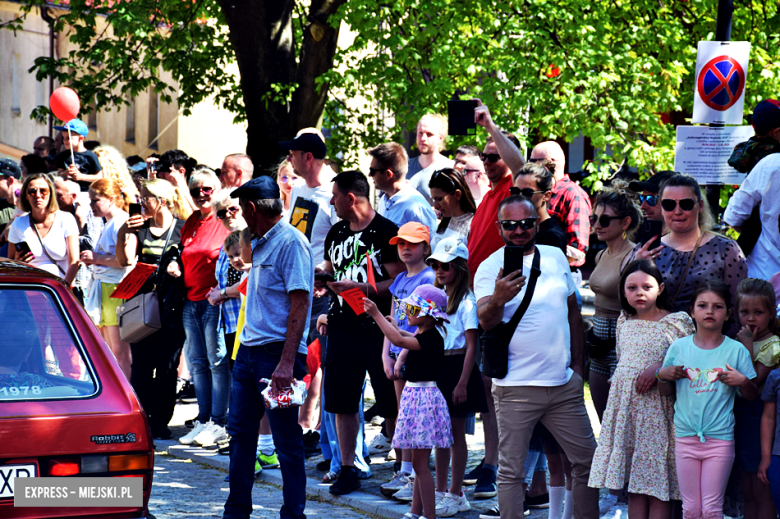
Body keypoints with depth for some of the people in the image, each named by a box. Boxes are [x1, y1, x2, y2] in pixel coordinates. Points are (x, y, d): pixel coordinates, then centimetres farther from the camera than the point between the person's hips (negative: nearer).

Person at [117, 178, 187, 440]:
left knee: (168, 365, 1)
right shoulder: (139, 227, 10)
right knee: (141, 364, 1)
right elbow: (125, 260, 1)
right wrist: (124, 232, -10)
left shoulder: (182, 228, 2)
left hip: (172, 306, -2)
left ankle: (160, 421, 8)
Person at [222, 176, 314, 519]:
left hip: (277, 352, -9)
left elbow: (300, 302, -19)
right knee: (240, 433, 12)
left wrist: (286, 363, -25)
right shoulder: (261, 244, 16)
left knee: (287, 440, -3)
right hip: (248, 350, 9)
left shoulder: (291, 242, -13)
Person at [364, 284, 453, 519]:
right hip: (414, 395, 10)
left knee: (420, 464, -8)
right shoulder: (422, 336, 11)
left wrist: (377, 315, -26)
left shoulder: (431, 339, -18)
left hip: (424, 397, -10)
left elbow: (399, 340, -31)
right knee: (419, 463, 15)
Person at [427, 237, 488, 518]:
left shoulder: (466, 300, -11)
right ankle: (440, 491, 19)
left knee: (456, 433, 0)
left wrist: (462, 383, -18)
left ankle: (455, 495, 7)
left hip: (456, 366, -7)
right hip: (435, 366, 7)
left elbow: (471, 345, -14)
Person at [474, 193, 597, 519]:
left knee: (587, 460, 9)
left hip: (564, 383, 5)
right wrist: (497, 300, -42)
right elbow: (485, 321, -20)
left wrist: (578, 364, 15)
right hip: (516, 387, -5)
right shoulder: (491, 267, -6)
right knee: (511, 470, -2)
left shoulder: (556, 257, 9)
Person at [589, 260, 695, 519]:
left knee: (657, 480, -6)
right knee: (634, 482, 7)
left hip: (657, 407, -5)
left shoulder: (677, 322, -3)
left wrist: (660, 369, -15)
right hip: (624, 406, 5)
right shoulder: (624, 322, 13)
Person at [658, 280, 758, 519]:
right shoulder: (678, 347, 3)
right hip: (685, 436, 2)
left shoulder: (736, 350, -2)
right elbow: (666, 392, 12)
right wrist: (663, 375, -8)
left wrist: (742, 382, -15)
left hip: (720, 439, -2)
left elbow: (752, 395, 5)